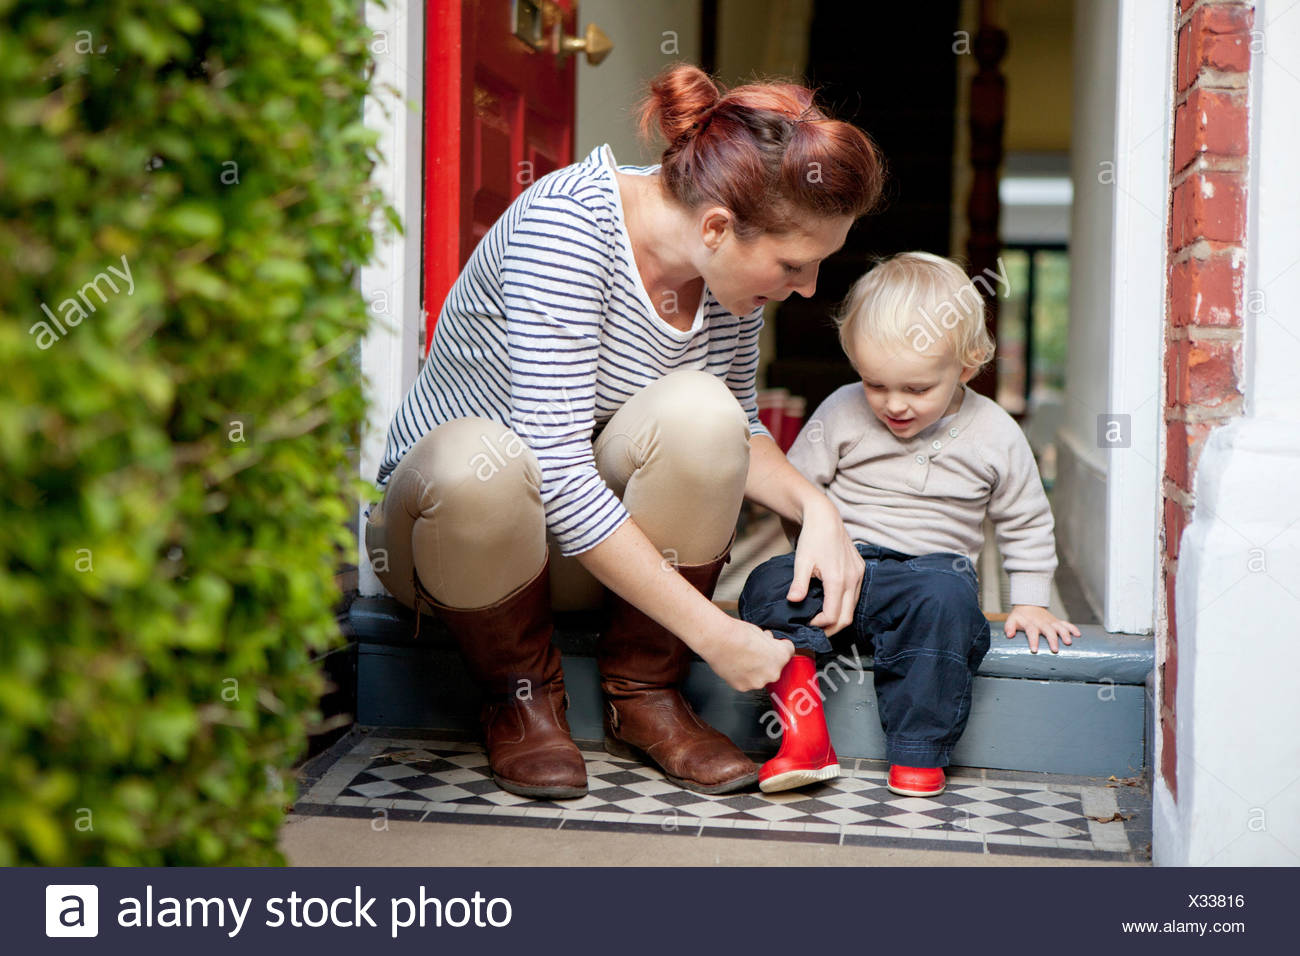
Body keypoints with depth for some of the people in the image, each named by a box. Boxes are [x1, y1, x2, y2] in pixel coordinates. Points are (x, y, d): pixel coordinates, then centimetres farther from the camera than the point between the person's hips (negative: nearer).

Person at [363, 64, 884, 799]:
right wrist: (712, 632, -31)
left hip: (605, 540, 5)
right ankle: (520, 694, -10)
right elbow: (554, 467, -32)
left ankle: (643, 695, -9)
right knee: (481, 462, -40)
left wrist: (815, 505, -13)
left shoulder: (736, 267, -7)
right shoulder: (566, 221, -27)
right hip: (452, 521, -4)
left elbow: (738, 429, 8)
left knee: (698, 410, -26)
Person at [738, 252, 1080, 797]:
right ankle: (803, 727, -34)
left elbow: (1026, 526, 15)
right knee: (769, 584, -28)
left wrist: (1029, 600, 8)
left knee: (947, 599, -37)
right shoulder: (842, 412, 2)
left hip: (932, 565, -1)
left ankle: (918, 752, -26)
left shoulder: (995, 435, 3)